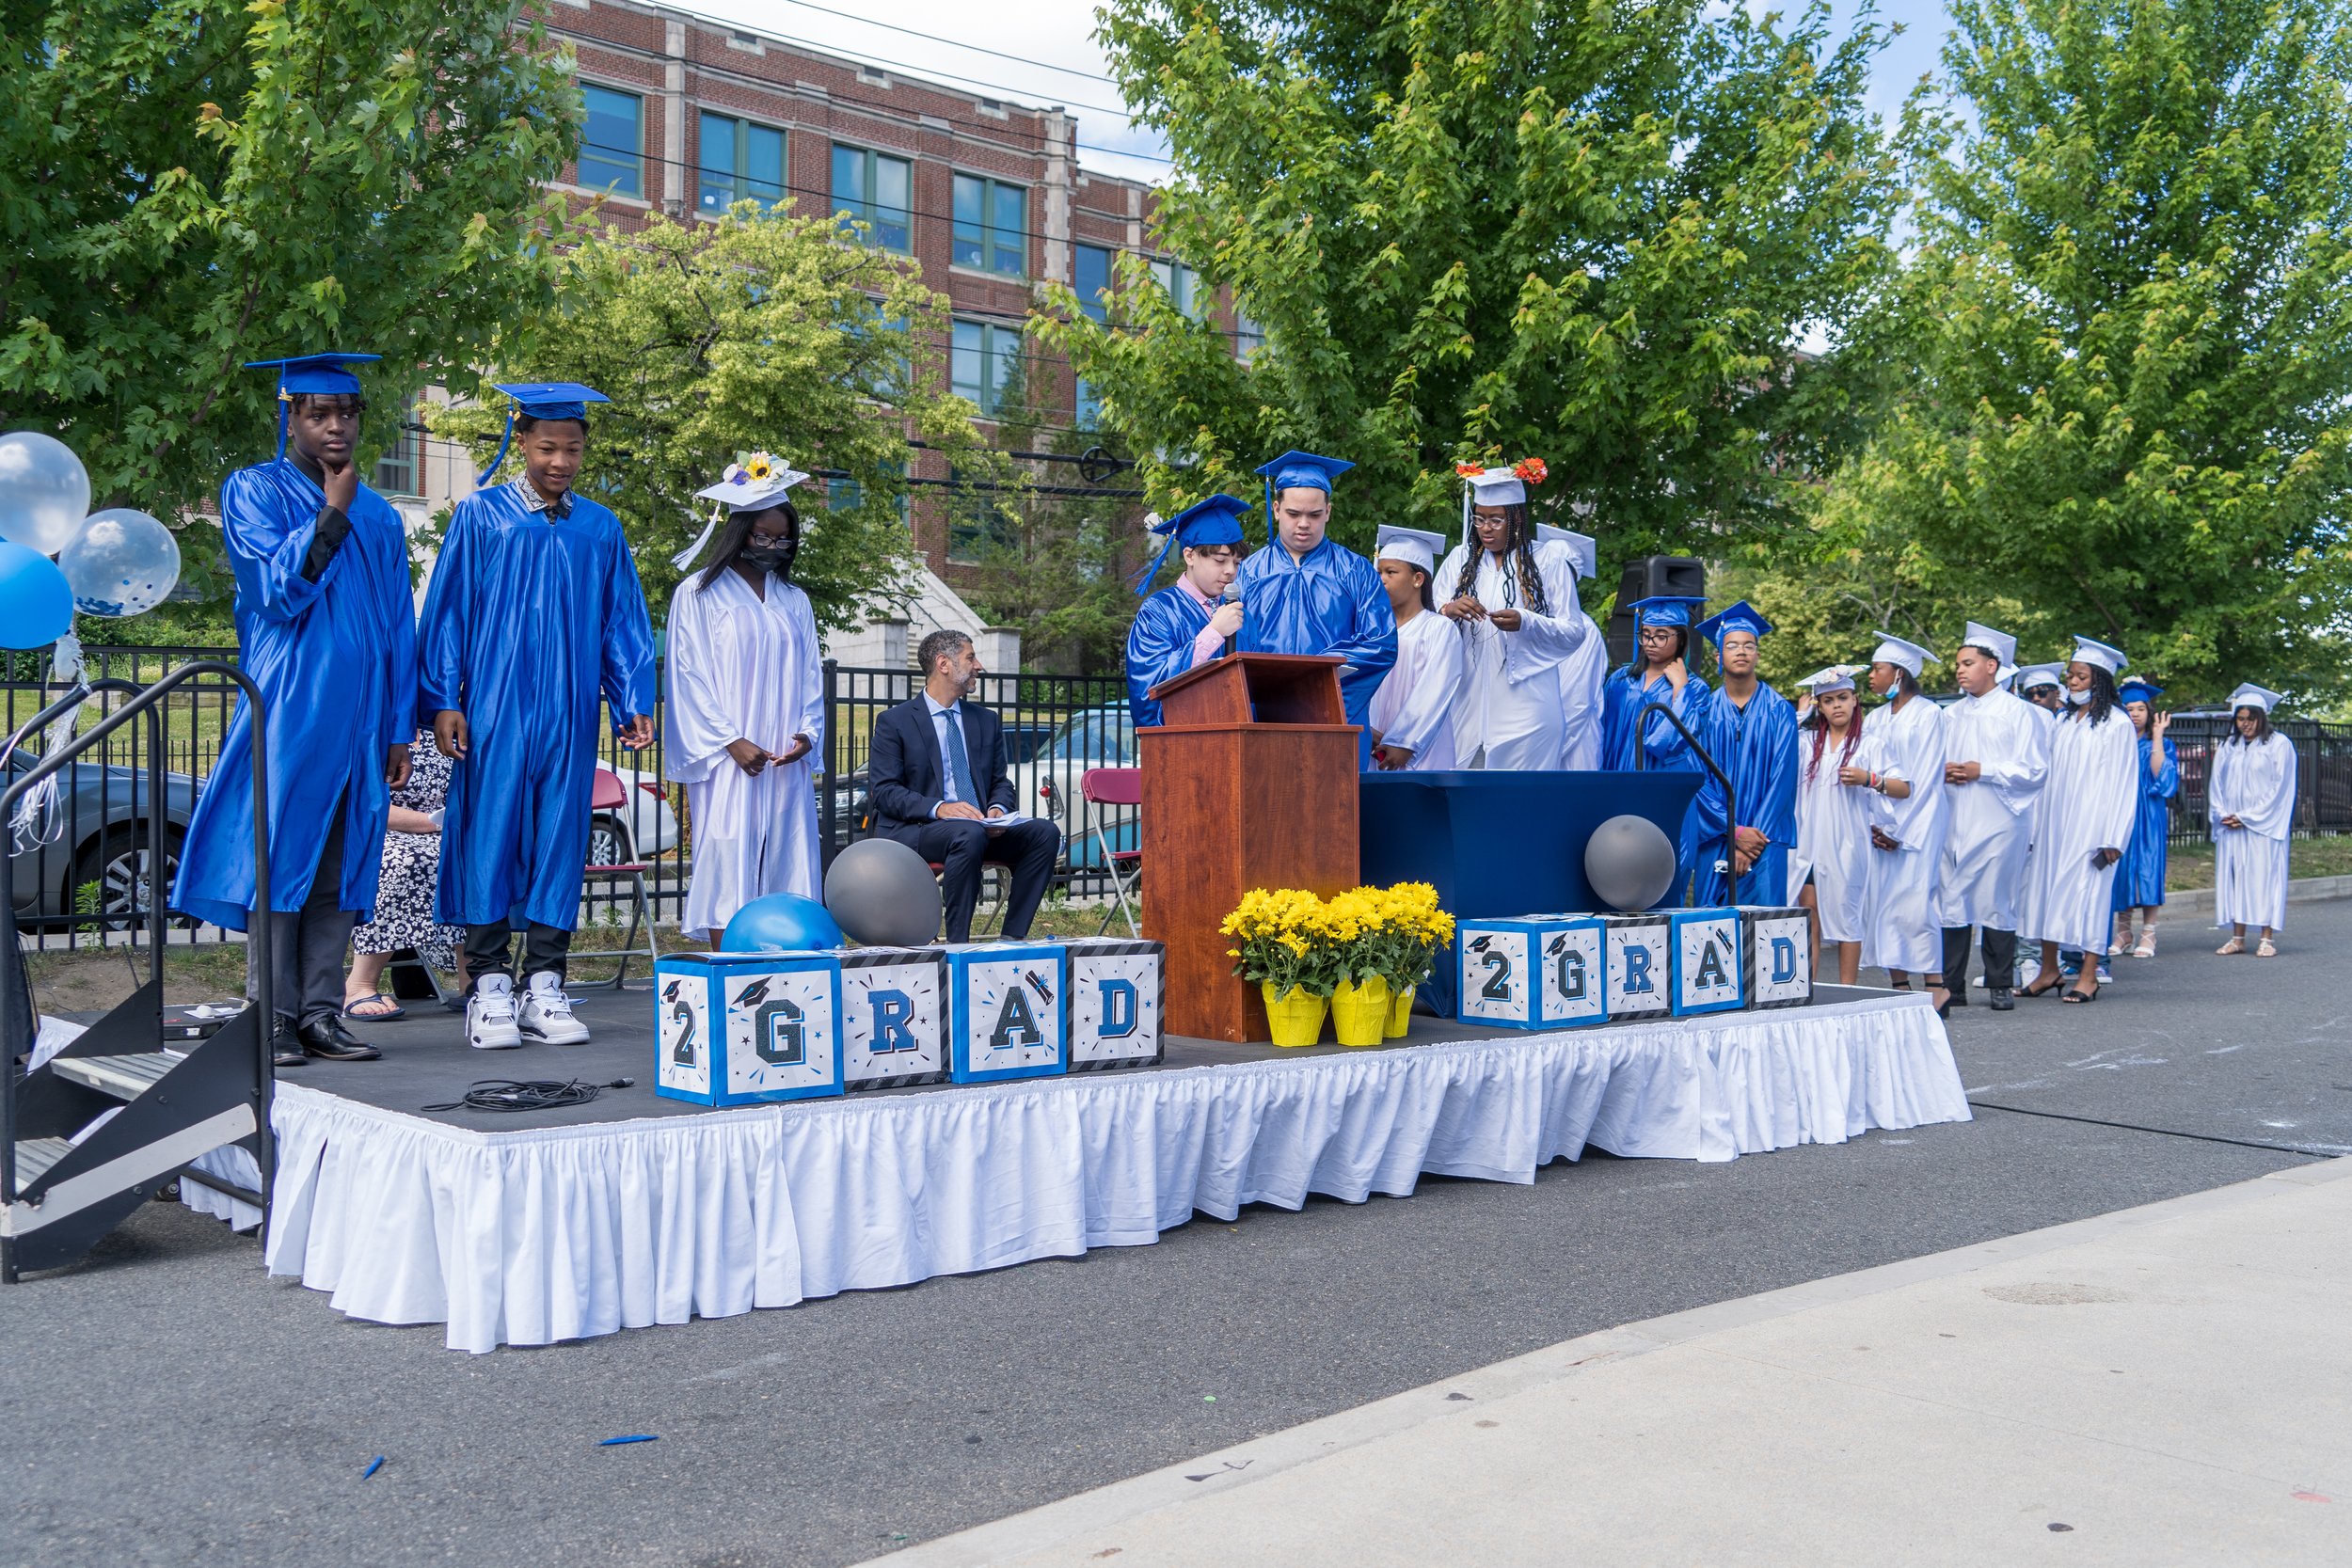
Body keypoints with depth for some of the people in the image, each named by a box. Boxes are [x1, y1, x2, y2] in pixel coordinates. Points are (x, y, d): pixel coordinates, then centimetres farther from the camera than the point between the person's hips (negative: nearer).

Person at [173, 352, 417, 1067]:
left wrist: (399, 729, 8)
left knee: (339, 866, 3)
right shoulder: (254, 491, 3)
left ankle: (320, 1014, 7)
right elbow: (280, 590, -11)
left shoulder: (380, 518, 17)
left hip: (358, 717, 4)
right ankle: (272, 1018, 0)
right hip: (288, 710, -4)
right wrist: (335, 510, -10)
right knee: (281, 859, -5)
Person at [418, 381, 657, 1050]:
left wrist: (634, 703, 3)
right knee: (490, 835, -3)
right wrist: (444, 700, -4)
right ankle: (489, 988, 4)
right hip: (494, 707, -2)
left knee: (559, 839, 3)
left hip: (568, 712, 3)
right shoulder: (479, 516, 4)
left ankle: (544, 990, 9)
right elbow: (448, 610, 3)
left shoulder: (602, 529, 11)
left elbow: (623, 622, 12)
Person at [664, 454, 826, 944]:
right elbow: (688, 675, -4)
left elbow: (810, 678, 15)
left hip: (787, 764, 4)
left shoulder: (795, 602, 16)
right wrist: (731, 741, -13)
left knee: (786, 867, 0)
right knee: (729, 870, -8)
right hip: (727, 762, -4)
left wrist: (807, 732, -3)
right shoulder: (698, 595, 2)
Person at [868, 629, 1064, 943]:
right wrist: (938, 808, -22)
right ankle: (957, 943, -29)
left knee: (1045, 832, -19)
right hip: (915, 829, -5)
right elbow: (883, 790, -6)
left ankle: (1012, 937, -18)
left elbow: (1000, 782, 19)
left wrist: (998, 809, -6)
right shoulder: (894, 722, 2)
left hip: (981, 826, 6)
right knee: (968, 835, -37)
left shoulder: (987, 722, 19)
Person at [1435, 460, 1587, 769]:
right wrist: (1449, 611, -16)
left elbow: (1574, 631, -1)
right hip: (1469, 705, 3)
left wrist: (1526, 623, -18)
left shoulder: (1548, 562, 3)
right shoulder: (1460, 559, 11)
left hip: (1525, 709, -2)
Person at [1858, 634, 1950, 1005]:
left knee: (1913, 901, -12)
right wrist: (1876, 825, -3)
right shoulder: (1878, 720, 15)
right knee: (1881, 901, 1)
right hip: (1882, 824, 6)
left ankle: (1936, 988, -7)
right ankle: (1899, 986, 5)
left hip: (1917, 823, -6)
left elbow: (1925, 776, -8)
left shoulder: (1928, 714, -4)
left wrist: (1898, 826, -11)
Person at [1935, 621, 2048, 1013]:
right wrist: (1942, 772, 0)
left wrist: (1983, 771, -13)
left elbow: (2035, 770, -5)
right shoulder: (1950, 716, 17)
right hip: (1952, 821, 5)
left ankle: (2000, 986, 9)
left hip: (1998, 823, -5)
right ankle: (1951, 986, 6)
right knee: (1949, 902, 1)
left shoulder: (2018, 713, 0)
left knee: (1995, 903, -1)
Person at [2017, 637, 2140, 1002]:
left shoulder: (2117, 724, -6)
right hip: (2054, 821, 6)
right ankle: (2049, 969, 14)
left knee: (2088, 890, -4)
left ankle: (2088, 976, 2)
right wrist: (2037, 824, 11)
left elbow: (2122, 784, -8)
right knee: (2047, 887, 5)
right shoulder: (2063, 722, 12)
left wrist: (2112, 838, -12)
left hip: (2090, 824, -6)